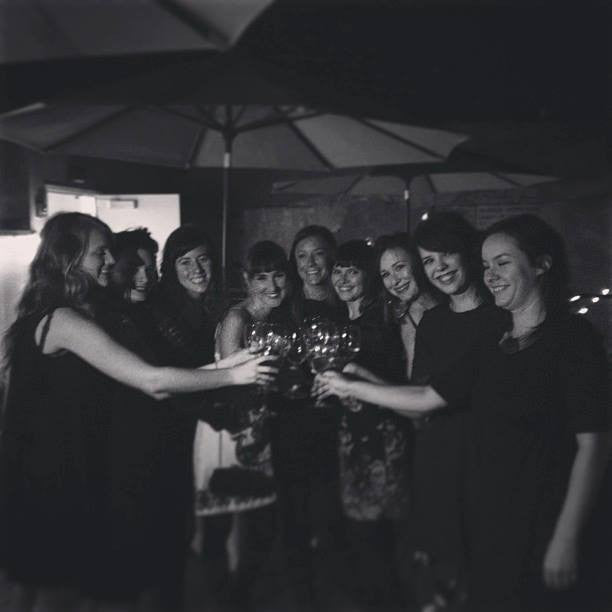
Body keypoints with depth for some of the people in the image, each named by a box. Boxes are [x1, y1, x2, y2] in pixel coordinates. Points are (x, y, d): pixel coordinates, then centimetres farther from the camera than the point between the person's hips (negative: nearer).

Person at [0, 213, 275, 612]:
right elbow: (152, 381, -26)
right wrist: (233, 376, -18)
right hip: (52, 479, -10)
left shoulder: (61, 316, 10)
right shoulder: (62, 319, -22)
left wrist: (219, 367, -2)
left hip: (56, 473, 10)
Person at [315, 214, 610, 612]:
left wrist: (567, 539, -18)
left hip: (544, 523, -6)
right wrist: (350, 387, 12)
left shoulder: (571, 336, -11)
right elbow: (426, 399, 11)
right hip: (489, 519, 6)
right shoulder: (493, 344, 9)